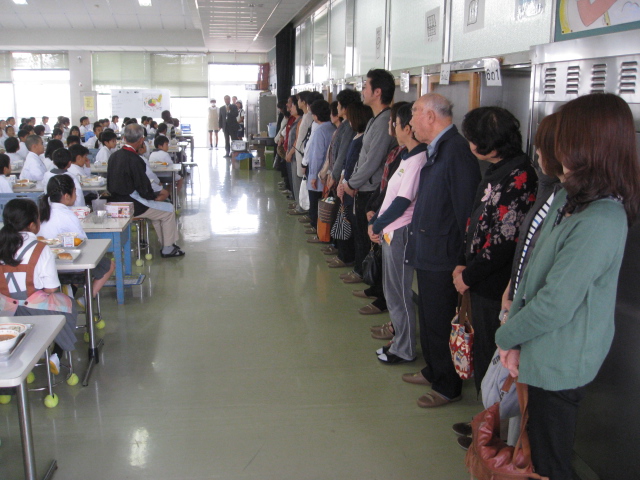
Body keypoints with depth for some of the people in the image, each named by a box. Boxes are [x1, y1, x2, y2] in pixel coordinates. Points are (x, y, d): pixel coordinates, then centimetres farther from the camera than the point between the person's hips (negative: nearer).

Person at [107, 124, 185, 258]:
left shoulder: (114, 156, 2)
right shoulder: (134, 160, -23)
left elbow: (111, 186, 12)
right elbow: (145, 191, -20)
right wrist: (156, 195, 3)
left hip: (117, 201, 9)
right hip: (132, 206, -9)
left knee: (158, 208, 27)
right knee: (169, 210, 7)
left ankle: (166, 244, 32)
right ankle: (168, 249, 14)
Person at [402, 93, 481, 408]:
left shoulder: (457, 151, -20)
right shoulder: (436, 150, 11)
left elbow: (465, 209, -23)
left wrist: (463, 261, -20)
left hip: (443, 257, -10)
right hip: (427, 254, 10)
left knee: (441, 323, 4)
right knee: (429, 319, 22)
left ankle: (448, 386, 21)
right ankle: (434, 372, 40)